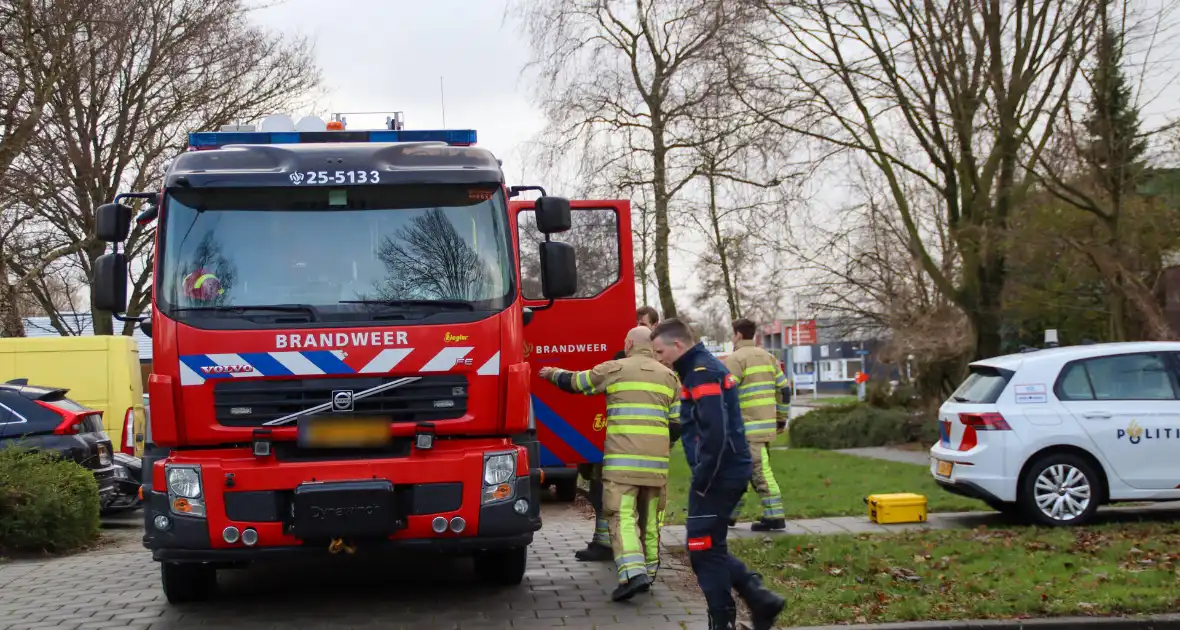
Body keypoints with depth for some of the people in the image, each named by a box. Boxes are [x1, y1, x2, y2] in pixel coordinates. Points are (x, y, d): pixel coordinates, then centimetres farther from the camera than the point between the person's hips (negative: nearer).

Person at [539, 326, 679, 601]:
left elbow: (573, 382, 12)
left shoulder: (615, 369, 1)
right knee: (650, 518, 14)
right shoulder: (668, 376, 12)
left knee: (622, 516, -7)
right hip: (656, 460, 4)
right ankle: (648, 572, 21)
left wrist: (552, 373, 32)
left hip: (623, 458, -4)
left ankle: (634, 573, -21)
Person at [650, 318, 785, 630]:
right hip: (728, 473, 10)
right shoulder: (705, 367, 16)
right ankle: (760, 598, 13)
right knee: (708, 547, 15)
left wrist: (702, 479, -18)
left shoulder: (702, 373, -16)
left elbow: (715, 434, -25)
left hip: (718, 476, -10)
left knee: (704, 550, -1)